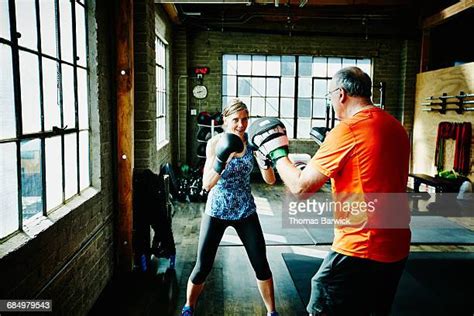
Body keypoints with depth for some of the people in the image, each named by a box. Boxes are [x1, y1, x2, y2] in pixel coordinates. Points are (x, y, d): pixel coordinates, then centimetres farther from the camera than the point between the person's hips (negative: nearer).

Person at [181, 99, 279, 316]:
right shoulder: (215, 143, -11)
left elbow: (270, 180, -11)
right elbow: (207, 185, -19)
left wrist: (266, 161, -31)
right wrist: (221, 161, -36)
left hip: (246, 212, 2)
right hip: (216, 212, -2)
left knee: (261, 264, 5)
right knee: (203, 267, 4)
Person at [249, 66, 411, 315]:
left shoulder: (347, 131, -18)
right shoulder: (396, 127, 7)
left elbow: (300, 187, -16)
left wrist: (277, 151, -1)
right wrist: (324, 160, 15)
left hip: (359, 250, -8)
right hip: (397, 248, 8)